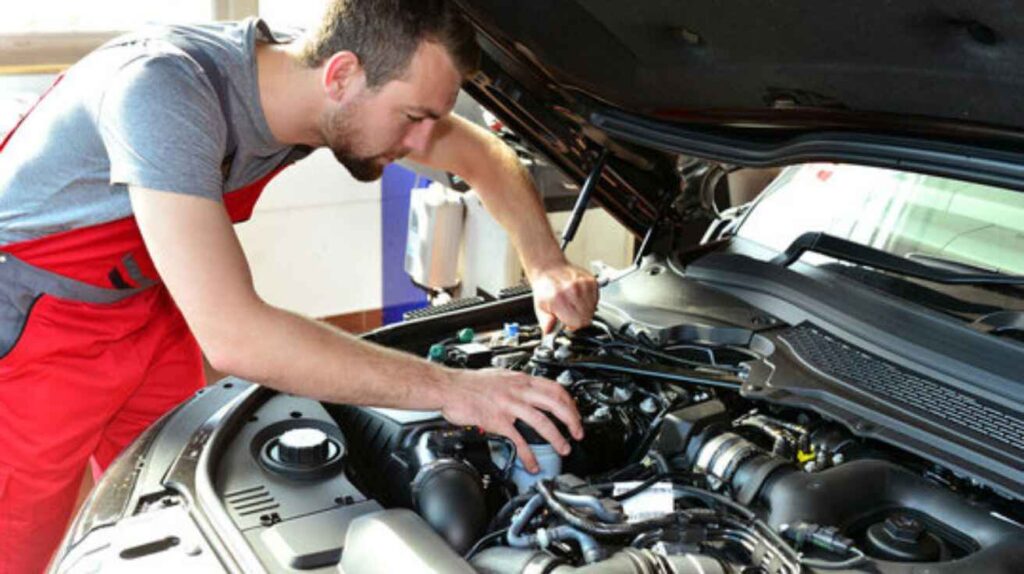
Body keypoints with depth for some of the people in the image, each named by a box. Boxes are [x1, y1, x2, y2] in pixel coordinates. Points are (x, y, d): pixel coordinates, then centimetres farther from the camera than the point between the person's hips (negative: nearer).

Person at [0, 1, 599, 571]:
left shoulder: (324, 100, -15)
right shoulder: (165, 92, -37)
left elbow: (485, 157, 1)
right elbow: (234, 337, -43)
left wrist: (547, 265, -16)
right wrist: (449, 389, -39)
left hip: (145, 308, 6)